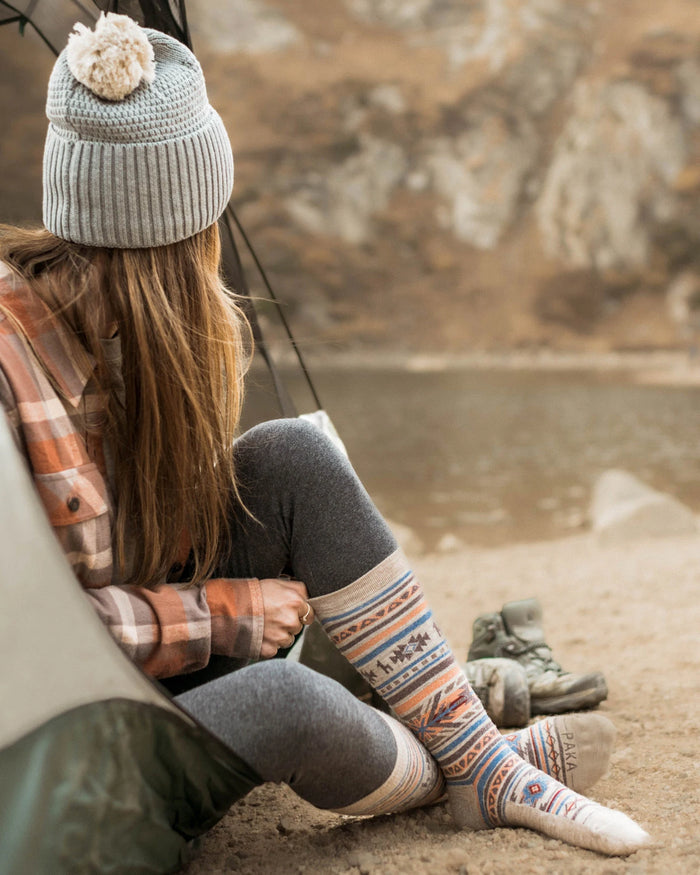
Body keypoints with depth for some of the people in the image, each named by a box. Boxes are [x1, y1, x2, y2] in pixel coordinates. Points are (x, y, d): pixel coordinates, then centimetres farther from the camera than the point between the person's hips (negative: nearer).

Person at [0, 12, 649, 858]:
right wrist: (226, 615, -18)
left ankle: (481, 756, -8)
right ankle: (447, 774, 0)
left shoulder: (188, 317, -2)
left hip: (164, 663, 8)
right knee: (282, 699, -35)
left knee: (290, 458, -14)